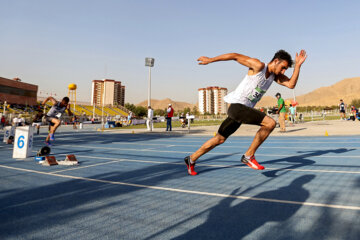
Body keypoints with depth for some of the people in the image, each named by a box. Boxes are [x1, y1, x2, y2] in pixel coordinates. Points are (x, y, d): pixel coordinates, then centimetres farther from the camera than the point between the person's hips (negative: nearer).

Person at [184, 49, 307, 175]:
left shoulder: (275, 75, 13)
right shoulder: (259, 66, -11)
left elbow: (291, 84, 4)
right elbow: (236, 56, -9)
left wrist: (298, 65, -2)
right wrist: (210, 60, -9)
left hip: (245, 109, 9)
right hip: (237, 106, -9)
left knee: (220, 139, 15)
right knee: (270, 123, -17)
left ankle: (191, 159, 28)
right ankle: (248, 156, -4)